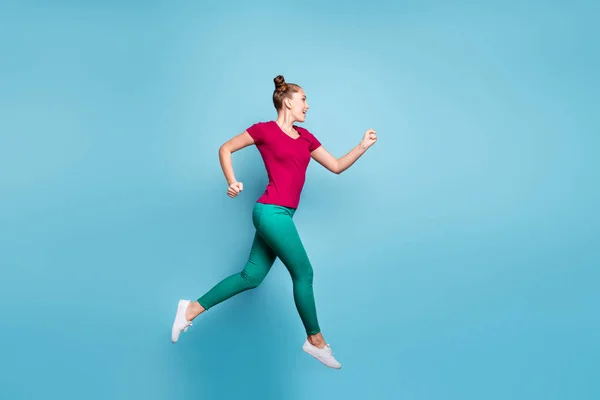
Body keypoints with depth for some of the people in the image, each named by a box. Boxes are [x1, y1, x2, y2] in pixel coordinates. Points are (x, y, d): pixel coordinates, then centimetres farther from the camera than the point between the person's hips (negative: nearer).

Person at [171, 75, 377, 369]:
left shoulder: (305, 137, 16)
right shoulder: (265, 129, -4)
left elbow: (336, 166, 17)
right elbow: (225, 149, 3)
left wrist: (363, 146, 5)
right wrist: (232, 182, -9)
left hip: (279, 214, 8)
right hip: (272, 212, -8)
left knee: (252, 276, 11)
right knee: (303, 273, -1)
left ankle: (192, 309, 21)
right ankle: (315, 341, 17)